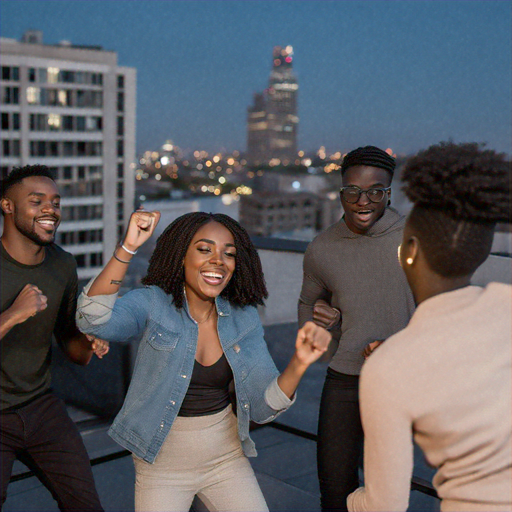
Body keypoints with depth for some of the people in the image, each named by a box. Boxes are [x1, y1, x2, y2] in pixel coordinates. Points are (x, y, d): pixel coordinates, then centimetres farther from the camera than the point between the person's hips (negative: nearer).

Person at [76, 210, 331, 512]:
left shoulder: (244, 318, -4)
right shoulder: (152, 303, -13)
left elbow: (263, 408, -6)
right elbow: (94, 320, -33)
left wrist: (300, 363, -23)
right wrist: (128, 247, -41)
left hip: (226, 457, 3)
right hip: (162, 462, -3)